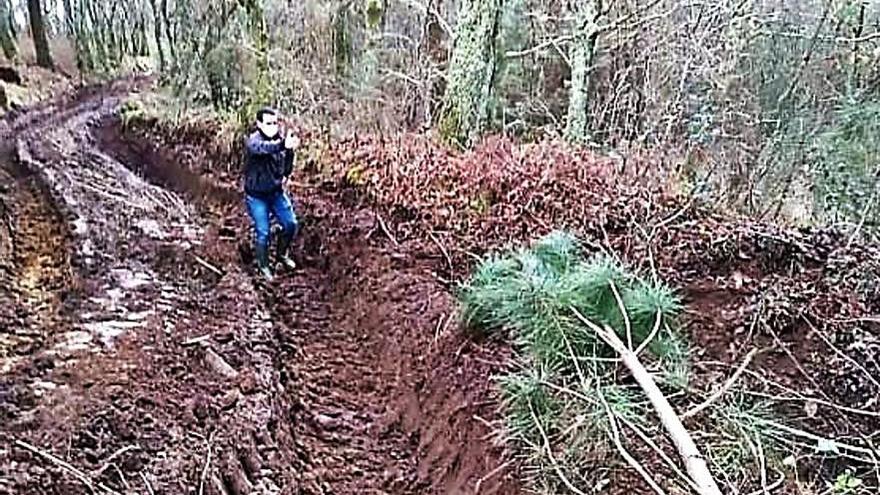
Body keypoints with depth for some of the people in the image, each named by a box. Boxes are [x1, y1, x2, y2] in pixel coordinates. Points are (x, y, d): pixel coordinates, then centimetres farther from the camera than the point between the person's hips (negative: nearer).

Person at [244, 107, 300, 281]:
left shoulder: (281, 138, -5)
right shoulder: (253, 141, -23)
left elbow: (287, 168, 12)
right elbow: (263, 148, -51)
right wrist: (283, 145, -66)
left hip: (277, 192, 5)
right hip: (257, 196, -5)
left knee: (291, 224, 9)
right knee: (263, 232, 0)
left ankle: (282, 254, 37)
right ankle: (263, 266, 24)